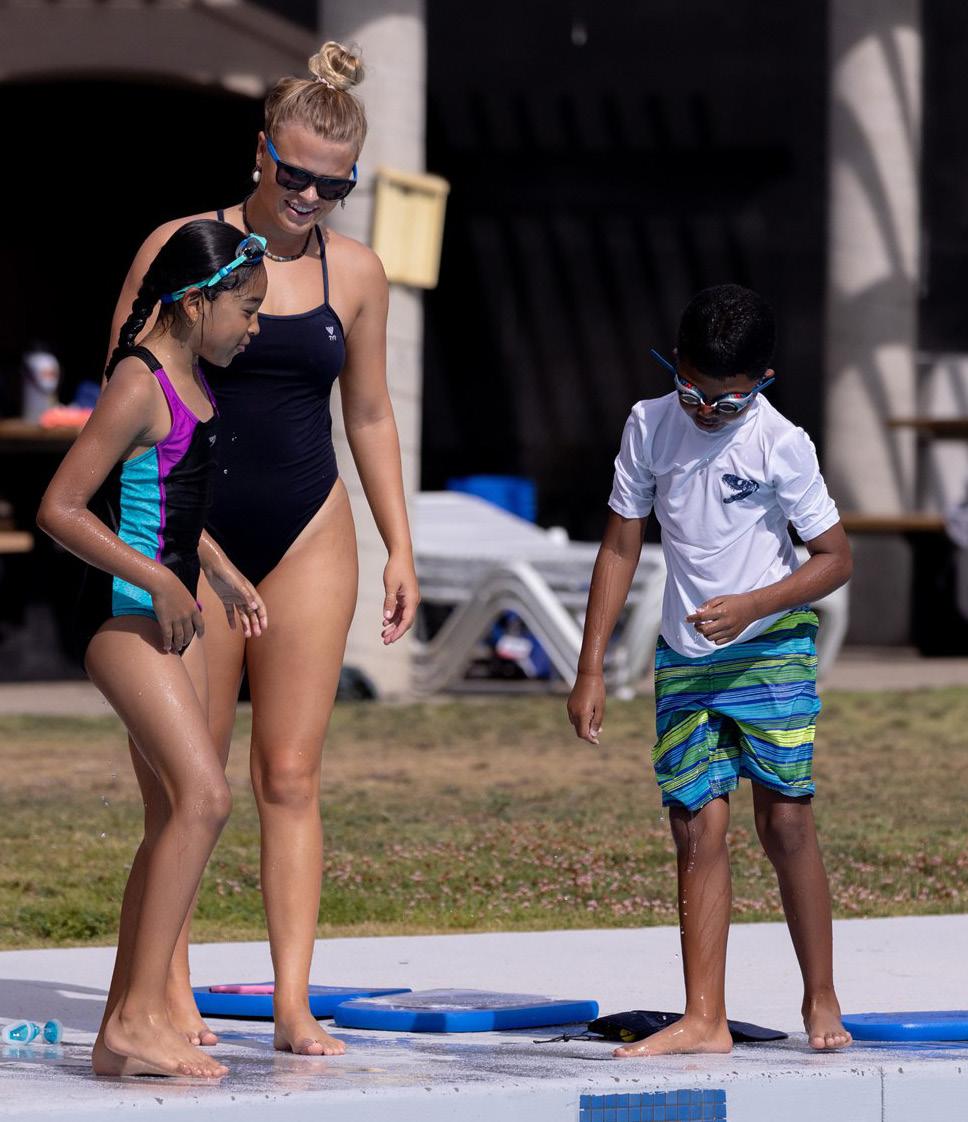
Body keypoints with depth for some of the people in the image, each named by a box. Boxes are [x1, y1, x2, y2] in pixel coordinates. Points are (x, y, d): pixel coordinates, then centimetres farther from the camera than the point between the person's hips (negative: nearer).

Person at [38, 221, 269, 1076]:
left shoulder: (189, 378, 13)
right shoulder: (140, 385, -16)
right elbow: (59, 509, -21)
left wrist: (224, 575, 27)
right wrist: (159, 580, -19)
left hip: (170, 611, 10)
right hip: (125, 612, -10)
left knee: (174, 816, 6)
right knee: (203, 797, -19)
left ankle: (127, 1025, 8)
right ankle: (138, 1020, -19)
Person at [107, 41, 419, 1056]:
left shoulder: (355, 273, 6)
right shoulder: (181, 249, -3)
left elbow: (368, 414, 16)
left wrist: (400, 548, 12)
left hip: (308, 535, 2)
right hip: (196, 528, -2)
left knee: (291, 776, -2)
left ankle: (294, 1002, -3)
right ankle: (173, 991, 8)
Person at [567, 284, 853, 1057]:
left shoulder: (780, 444, -11)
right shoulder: (650, 427, -1)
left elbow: (836, 557, -5)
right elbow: (620, 548, 5)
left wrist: (751, 606, -19)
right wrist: (591, 669, 3)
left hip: (771, 647, -3)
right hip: (685, 656, 3)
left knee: (785, 819, -7)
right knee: (698, 827, -3)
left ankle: (821, 1002, 6)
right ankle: (703, 1019, -5)